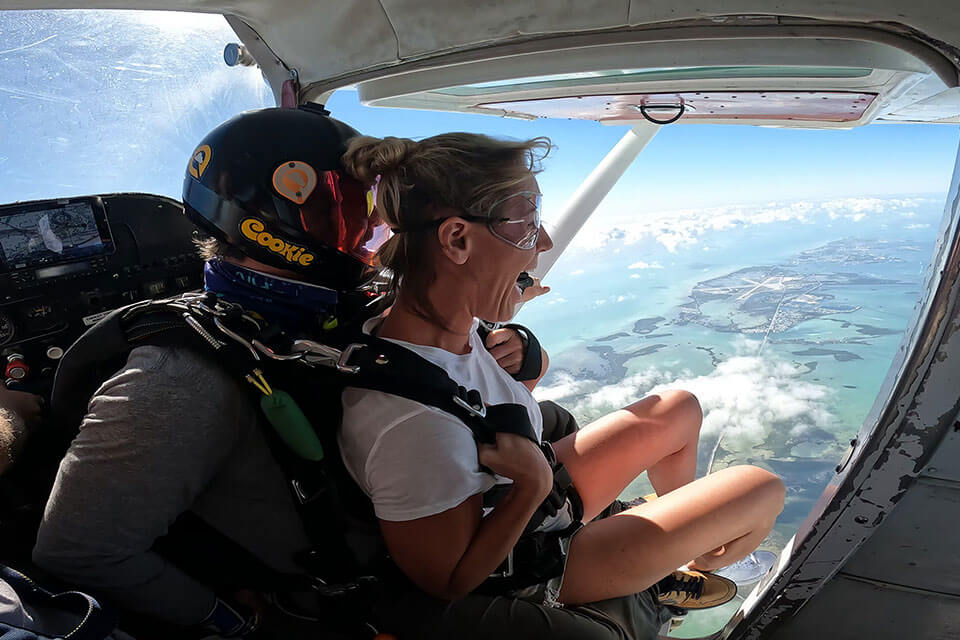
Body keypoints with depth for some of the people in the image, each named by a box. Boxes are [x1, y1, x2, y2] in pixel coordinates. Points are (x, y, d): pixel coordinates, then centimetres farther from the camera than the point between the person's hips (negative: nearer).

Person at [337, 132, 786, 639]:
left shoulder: (450, 327, -15)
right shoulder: (413, 418, -41)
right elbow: (449, 583, -26)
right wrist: (534, 482, -32)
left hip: (533, 505, 8)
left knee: (680, 410, 17)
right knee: (761, 491, -2)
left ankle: (687, 540, 44)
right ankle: (685, 572, 34)